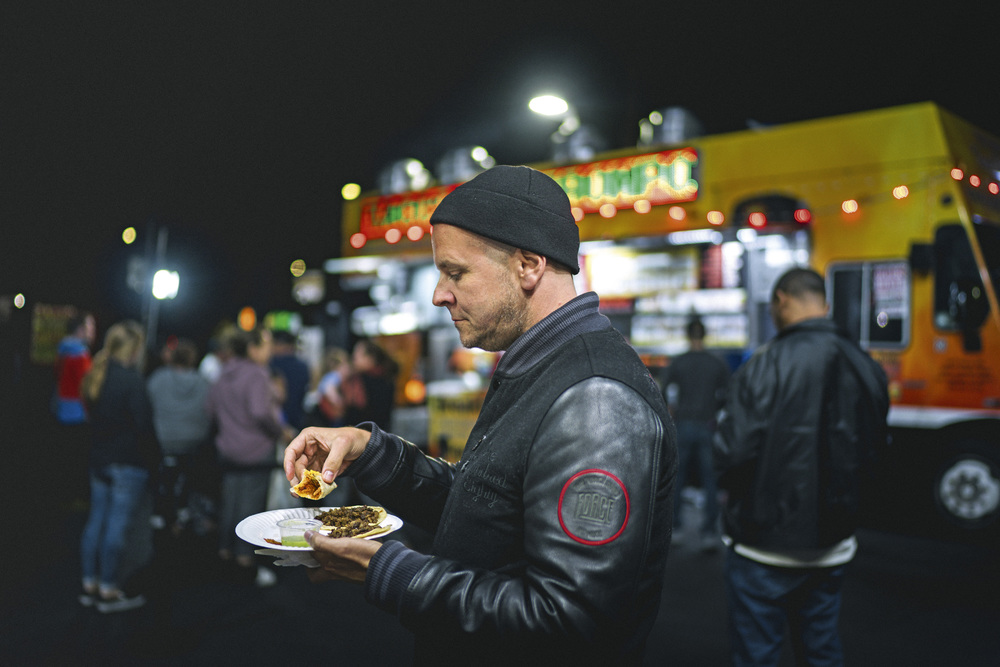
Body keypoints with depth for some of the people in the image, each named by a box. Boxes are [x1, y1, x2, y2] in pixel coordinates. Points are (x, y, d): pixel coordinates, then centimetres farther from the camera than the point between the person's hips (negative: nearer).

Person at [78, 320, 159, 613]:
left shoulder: (96, 376, 8)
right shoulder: (130, 379, -18)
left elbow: (93, 416, 16)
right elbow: (143, 425, -18)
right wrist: (153, 458, -8)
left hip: (99, 459, 9)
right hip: (128, 463, -9)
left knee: (96, 522, 15)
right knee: (117, 526, -1)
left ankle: (90, 585, 25)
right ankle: (109, 591, 7)